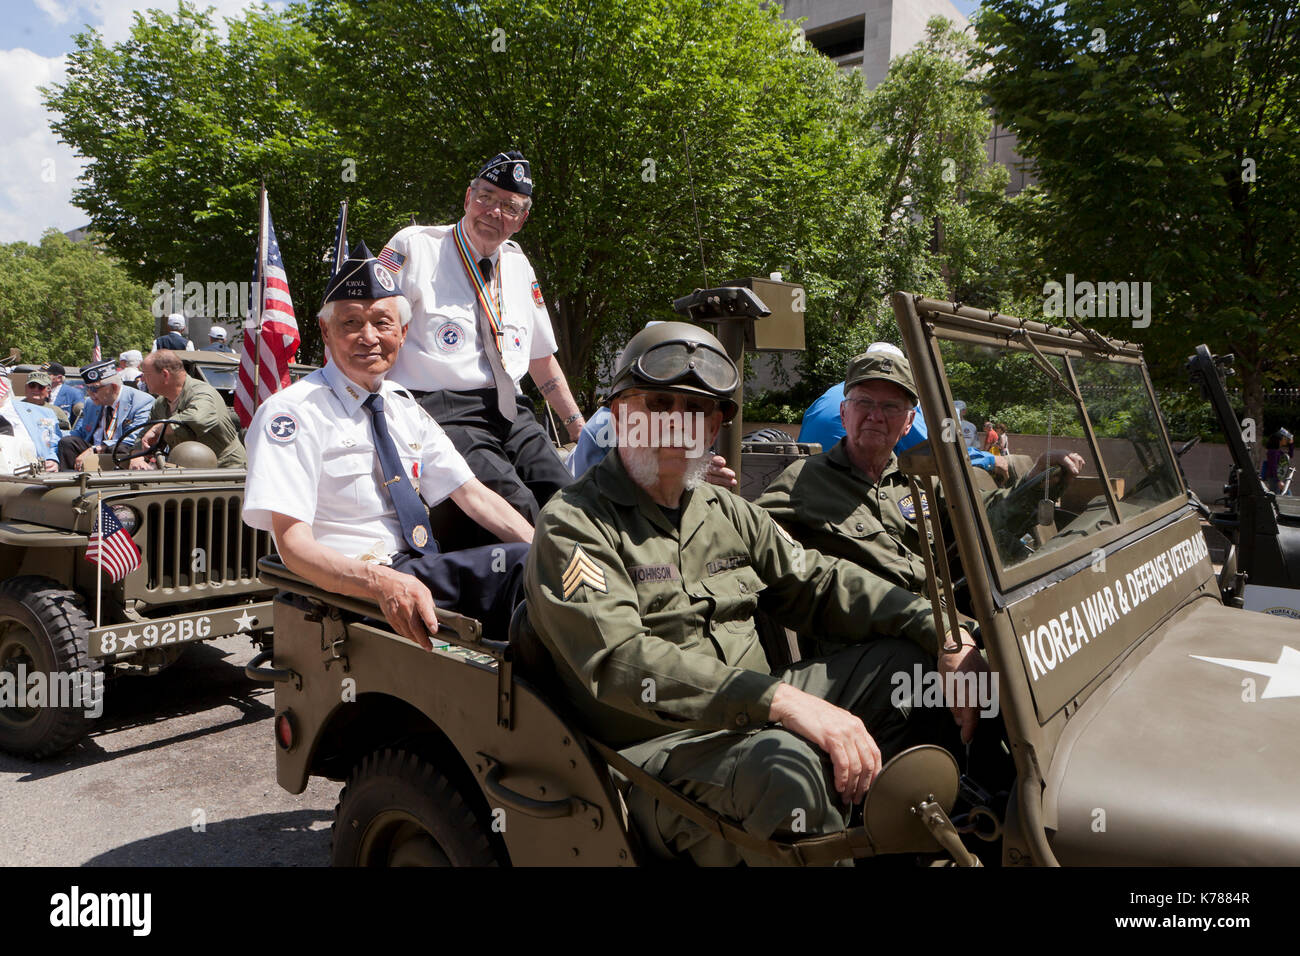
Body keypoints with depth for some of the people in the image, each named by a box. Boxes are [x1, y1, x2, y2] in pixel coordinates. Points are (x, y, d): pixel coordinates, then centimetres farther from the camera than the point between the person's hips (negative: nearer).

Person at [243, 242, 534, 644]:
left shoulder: (405, 408, 16)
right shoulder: (293, 412, -5)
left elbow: (473, 495, 13)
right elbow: (293, 544, -15)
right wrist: (383, 582, -34)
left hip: (420, 569, 7)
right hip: (348, 586, -7)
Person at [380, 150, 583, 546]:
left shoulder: (519, 266, 20)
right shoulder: (414, 247, 4)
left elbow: (542, 358, 28)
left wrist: (578, 426, 23)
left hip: (510, 413, 5)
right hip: (441, 412, -5)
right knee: (515, 504, -30)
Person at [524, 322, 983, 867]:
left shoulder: (727, 513, 14)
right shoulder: (572, 525, -11)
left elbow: (820, 584, 10)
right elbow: (618, 662, -24)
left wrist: (944, 635, -5)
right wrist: (782, 700, -34)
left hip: (753, 719, 8)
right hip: (658, 750, -7)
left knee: (909, 658, 1)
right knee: (788, 763, -36)